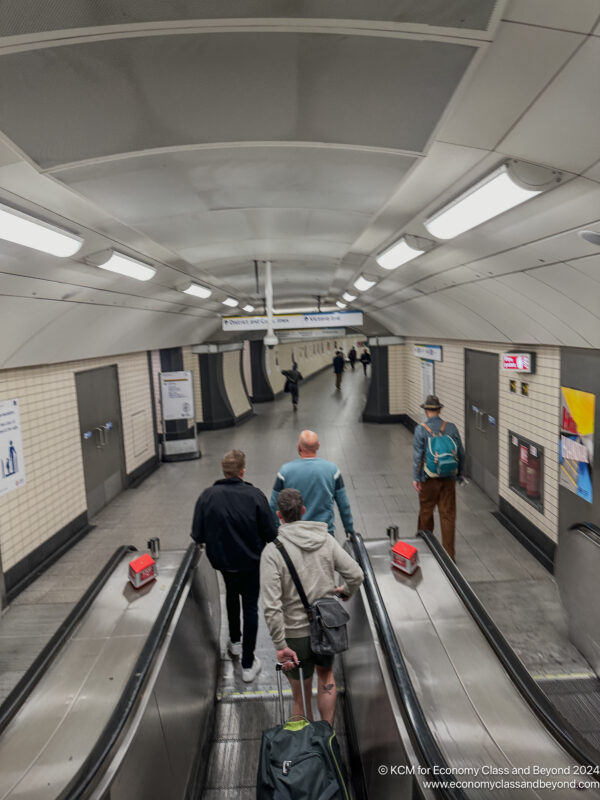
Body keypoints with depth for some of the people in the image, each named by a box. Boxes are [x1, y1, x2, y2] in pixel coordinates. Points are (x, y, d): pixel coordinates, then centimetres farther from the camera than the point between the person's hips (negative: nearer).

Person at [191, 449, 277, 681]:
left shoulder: (207, 496, -17)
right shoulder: (254, 495, -21)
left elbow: (197, 536, -12)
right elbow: (270, 533, -16)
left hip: (222, 560, 2)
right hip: (249, 560, -2)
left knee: (231, 594, 30)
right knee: (250, 607, 14)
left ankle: (235, 641, 47)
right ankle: (248, 664, 20)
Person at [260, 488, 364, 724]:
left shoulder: (272, 550, -18)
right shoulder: (325, 539, -7)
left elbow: (271, 606, -22)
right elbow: (356, 574, -5)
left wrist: (280, 645, -15)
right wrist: (346, 590, 16)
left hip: (296, 632, -4)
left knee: (302, 693, 14)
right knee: (326, 675, 28)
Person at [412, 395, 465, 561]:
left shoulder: (420, 430, -10)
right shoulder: (452, 428, -3)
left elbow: (418, 456, -11)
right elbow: (461, 454, 2)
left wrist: (416, 478, -4)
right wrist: (459, 474, 13)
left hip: (429, 479, -2)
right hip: (448, 479, 2)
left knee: (426, 512, 16)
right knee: (448, 515, 7)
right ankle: (449, 553, 10)